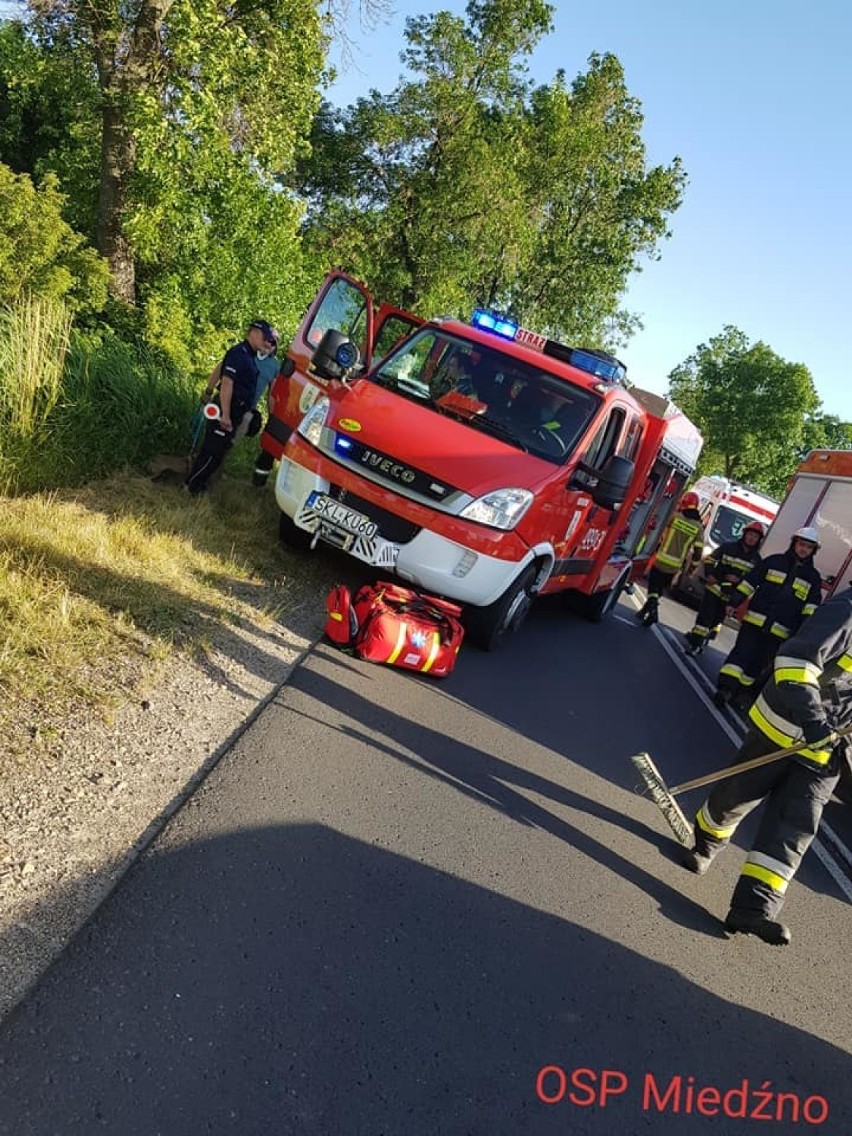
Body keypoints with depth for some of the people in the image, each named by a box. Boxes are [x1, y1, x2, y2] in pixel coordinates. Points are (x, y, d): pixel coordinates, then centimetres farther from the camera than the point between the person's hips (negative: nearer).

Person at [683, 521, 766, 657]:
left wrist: (739, 580, -14)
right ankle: (694, 642, -3)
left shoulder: (756, 559, 1)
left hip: (731, 594, 2)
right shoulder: (728, 546, -3)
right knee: (705, 615, -7)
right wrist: (709, 574, -11)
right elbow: (710, 559, 3)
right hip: (715, 587, -2)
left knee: (717, 619, 13)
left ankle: (705, 641, 26)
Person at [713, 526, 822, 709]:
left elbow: (811, 607, 3)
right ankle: (724, 688, -10)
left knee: (759, 663, 7)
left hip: (780, 631, 2)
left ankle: (741, 691, 18)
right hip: (754, 620, -2)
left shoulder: (813, 577, 9)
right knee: (742, 653, -8)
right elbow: (749, 581, 5)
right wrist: (733, 602, -1)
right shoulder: (774, 561, 6)